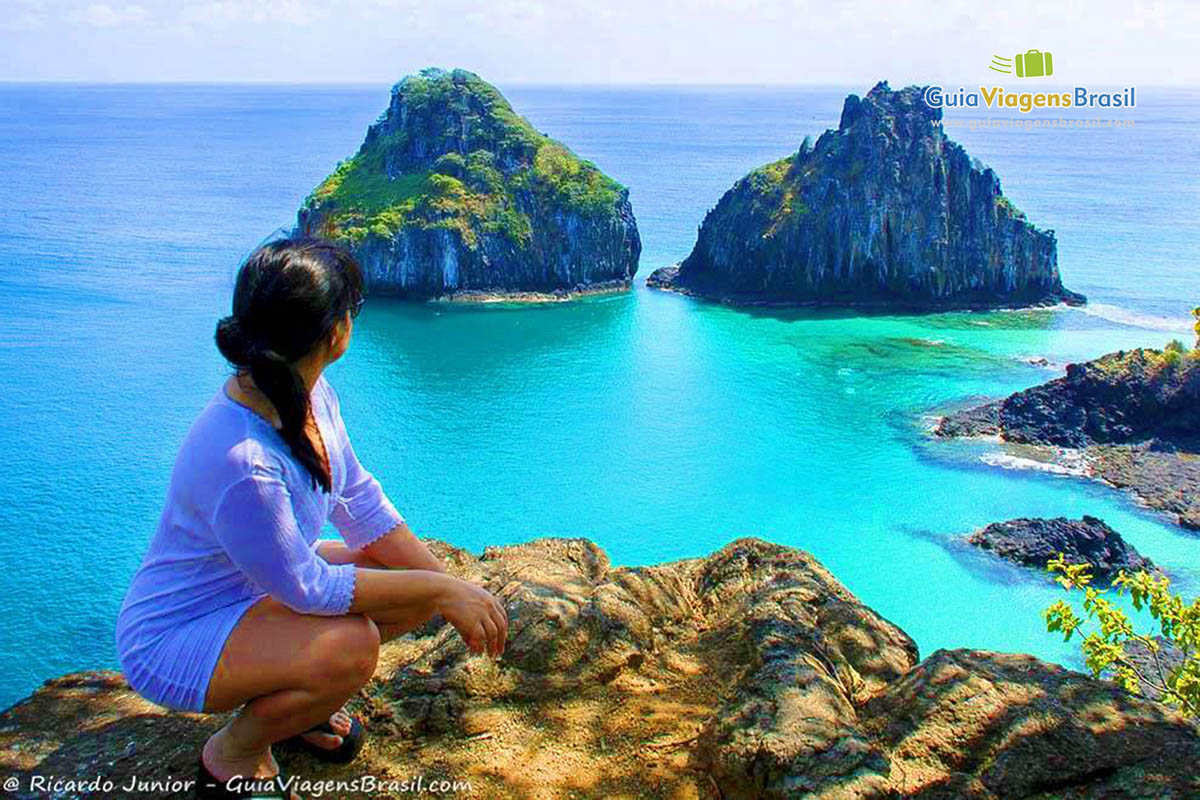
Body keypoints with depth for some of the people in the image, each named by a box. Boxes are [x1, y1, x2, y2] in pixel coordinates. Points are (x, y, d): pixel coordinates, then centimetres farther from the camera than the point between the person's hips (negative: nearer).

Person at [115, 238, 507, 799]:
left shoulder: (308, 392, -10)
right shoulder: (240, 461, -37)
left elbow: (358, 500, -1)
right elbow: (307, 588, -28)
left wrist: (449, 588, -7)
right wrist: (439, 588, -23)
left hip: (259, 586, 9)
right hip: (173, 641, -8)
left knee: (420, 586, -2)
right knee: (350, 643, -33)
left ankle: (277, 691, 15)